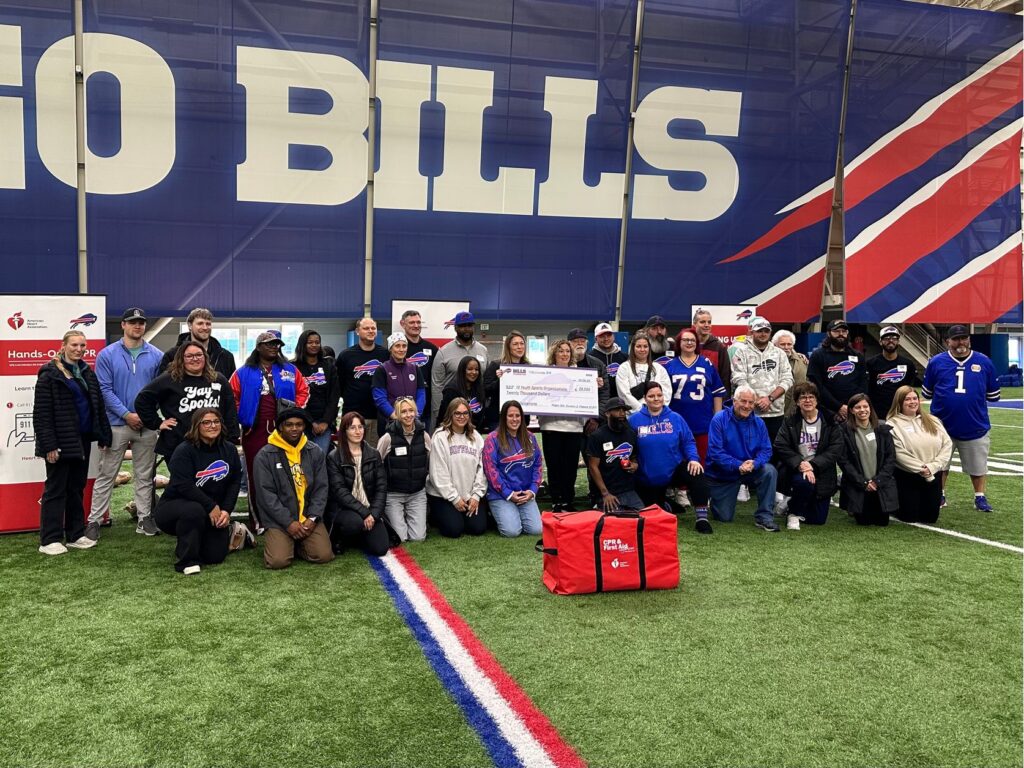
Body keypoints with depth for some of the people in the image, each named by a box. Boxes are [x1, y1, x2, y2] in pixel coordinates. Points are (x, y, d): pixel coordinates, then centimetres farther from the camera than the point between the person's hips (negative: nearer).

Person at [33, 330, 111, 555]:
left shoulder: (87, 373, 12)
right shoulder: (49, 374, -9)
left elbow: (98, 406, 14)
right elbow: (41, 414, -13)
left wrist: (104, 436, 8)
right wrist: (49, 445, -18)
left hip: (82, 440, 7)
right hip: (61, 442, -7)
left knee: (77, 488, 12)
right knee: (55, 490, -1)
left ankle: (76, 535, 20)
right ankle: (49, 540, 4)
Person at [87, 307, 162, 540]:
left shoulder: (156, 356, 3)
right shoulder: (107, 355, -3)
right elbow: (105, 389, -7)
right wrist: (126, 414, -13)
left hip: (147, 425, 2)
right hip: (117, 423, -2)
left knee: (144, 475, 11)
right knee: (106, 475, 3)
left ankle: (145, 518, 19)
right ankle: (94, 520, 10)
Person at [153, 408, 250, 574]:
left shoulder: (229, 449, 0)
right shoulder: (184, 450, -16)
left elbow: (235, 482, -1)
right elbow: (184, 486, -24)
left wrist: (226, 510, -14)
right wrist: (211, 506, -24)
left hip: (214, 511, 4)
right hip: (174, 505, -4)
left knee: (215, 556, -6)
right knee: (194, 510, -40)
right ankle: (187, 560, -21)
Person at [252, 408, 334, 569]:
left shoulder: (315, 452, 5)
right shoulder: (265, 455, -5)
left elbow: (321, 488, 4)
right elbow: (265, 494, -8)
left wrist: (313, 518, -9)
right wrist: (288, 522, -14)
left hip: (309, 518, 3)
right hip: (279, 520, -2)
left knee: (324, 555, -15)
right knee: (278, 561, -21)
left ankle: (298, 544, 17)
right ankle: (274, 541, 15)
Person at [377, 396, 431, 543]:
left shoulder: (423, 435, -1)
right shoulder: (388, 437, -12)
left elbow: (430, 463, 11)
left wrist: (422, 480, 7)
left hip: (417, 493, 3)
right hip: (393, 494, -3)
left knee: (418, 537, -3)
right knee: (401, 538, -8)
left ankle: (407, 517, 28)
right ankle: (386, 516, 23)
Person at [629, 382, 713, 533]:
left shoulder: (675, 418, 0)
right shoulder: (634, 420, -4)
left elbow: (688, 441, 1)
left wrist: (693, 459, -16)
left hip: (675, 472, 0)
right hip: (647, 480, 0)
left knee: (697, 473, -31)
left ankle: (702, 518, -22)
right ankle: (663, 503, 44)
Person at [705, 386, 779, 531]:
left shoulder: (758, 423, -5)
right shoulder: (719, 420, -17)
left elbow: (766, 450, -8)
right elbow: (715, 452, -22)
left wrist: (754, 463, -30)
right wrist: (738, 466, -32)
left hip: (751, 470, 3)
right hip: (723, 474, -3)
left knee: (769, 471, -28)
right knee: (724, 518, -1)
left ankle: (764, 517, -16)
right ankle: (716, 497, 34)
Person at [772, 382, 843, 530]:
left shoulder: (829, 422, 1)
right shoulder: (790, 421, 1)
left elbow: (835, 450, -8)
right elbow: (780, 447, -9)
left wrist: (813, 465, -20)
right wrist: (799, 463, -24)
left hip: (821, 473, 2)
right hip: (796, 470, -2)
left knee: (818, 519, 2)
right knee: (803, 481, -38)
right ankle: (794, 513, -8)